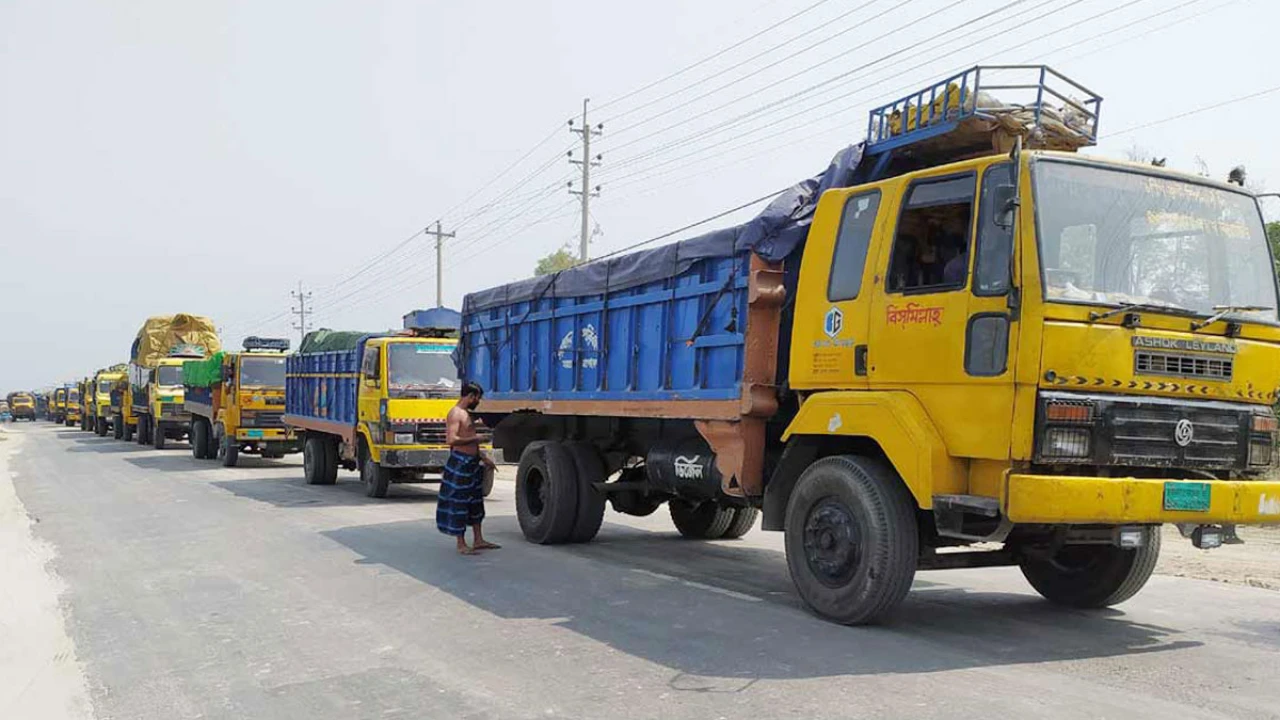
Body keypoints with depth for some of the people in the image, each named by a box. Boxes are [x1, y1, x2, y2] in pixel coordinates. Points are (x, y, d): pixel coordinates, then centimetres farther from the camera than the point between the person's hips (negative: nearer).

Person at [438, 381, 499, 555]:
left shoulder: (466, 413, 17)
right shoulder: (455, 414, -14)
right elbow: (451, 440, -26)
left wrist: (484, 458, 22)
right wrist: (475, 438, -16)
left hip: (472, 464, 10)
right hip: (459, 464, -10)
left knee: (475, 502, 14)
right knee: (458, 503, -3)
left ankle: (478, 540, 22)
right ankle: (461, 544, 2)